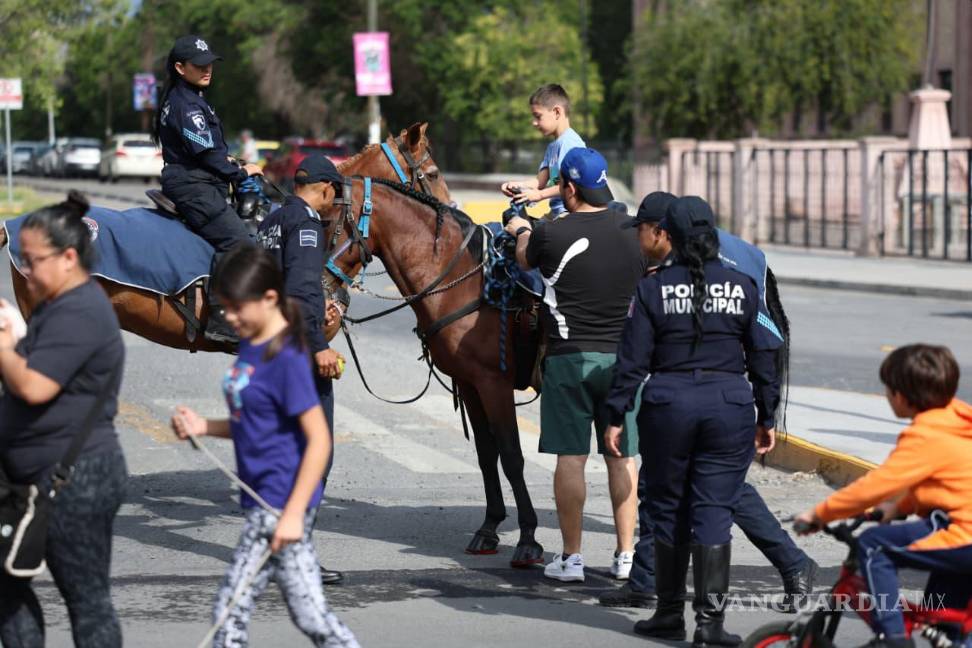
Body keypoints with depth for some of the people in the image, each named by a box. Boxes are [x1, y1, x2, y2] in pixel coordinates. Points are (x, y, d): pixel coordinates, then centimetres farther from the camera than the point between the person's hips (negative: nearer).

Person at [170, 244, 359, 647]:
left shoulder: (286, 357, -17)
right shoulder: (249, 346, 8)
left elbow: (319, 440, -19)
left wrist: (293, 513, -22)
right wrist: (204, 426, 2)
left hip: (281, 504, -8)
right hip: (263, 501, 8)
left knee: (231, 608, -3)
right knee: (311, 614, 10)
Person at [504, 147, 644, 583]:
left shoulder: (551, 234, -10)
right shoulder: (634, 232, 1)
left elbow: (525, 259, 11)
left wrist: (521, 231, 34)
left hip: (569, 359, -3)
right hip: (623, 358, 3)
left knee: (570, 458, 1)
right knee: (622, 458, 8)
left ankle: (571, 558, 3)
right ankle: (626, 556, 11)